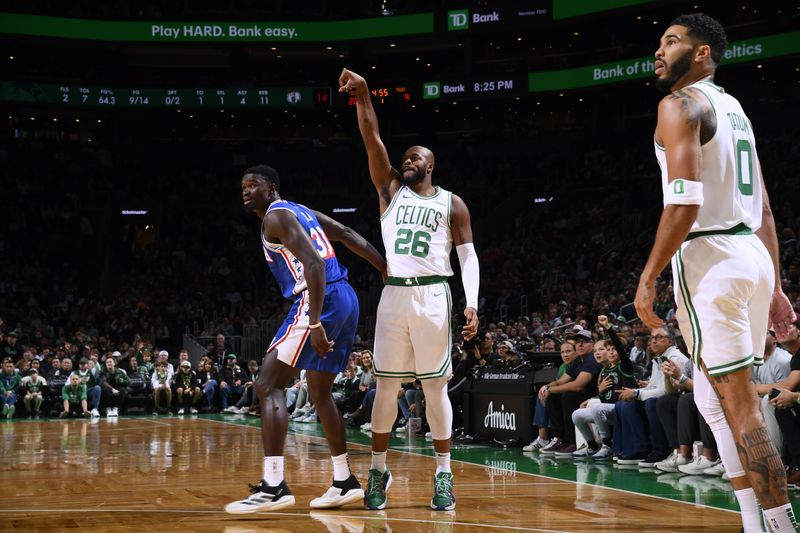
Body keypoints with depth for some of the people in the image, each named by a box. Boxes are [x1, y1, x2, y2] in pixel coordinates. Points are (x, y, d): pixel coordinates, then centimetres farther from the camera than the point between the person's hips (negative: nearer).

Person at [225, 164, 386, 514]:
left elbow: (314, 263, -19)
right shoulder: (299, 211, 23)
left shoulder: (276, 217, -6)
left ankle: (273, 487, -19)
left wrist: (315, 323, -24)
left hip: (320, 301, -10)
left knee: (268, 385, -11)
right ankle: (344, 482, 25)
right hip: (344, 299, 10)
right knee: (320, 393, 20)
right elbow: (349, 236, 21)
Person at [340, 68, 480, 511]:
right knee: (386, 386, 3)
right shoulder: (390, 189, 13)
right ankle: (378, 470, 12)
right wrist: (362, 93, -9)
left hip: (432, 296, -2)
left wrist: (472, 303, -9)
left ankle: (443, 473, 6)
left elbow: (468, 255, 3)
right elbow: (372, 140, 3)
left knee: (435, 387, -1)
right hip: (393, 295, 2)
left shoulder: (451, 203, 8)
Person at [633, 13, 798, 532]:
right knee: (717, 400, 16)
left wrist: (648, 278, -13)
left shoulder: (680, 104, -7)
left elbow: (684, 204, -19)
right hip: (753, 255, 9)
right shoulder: (734, 108, 20)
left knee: (739, 408, -8)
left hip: (709, 256, -9)